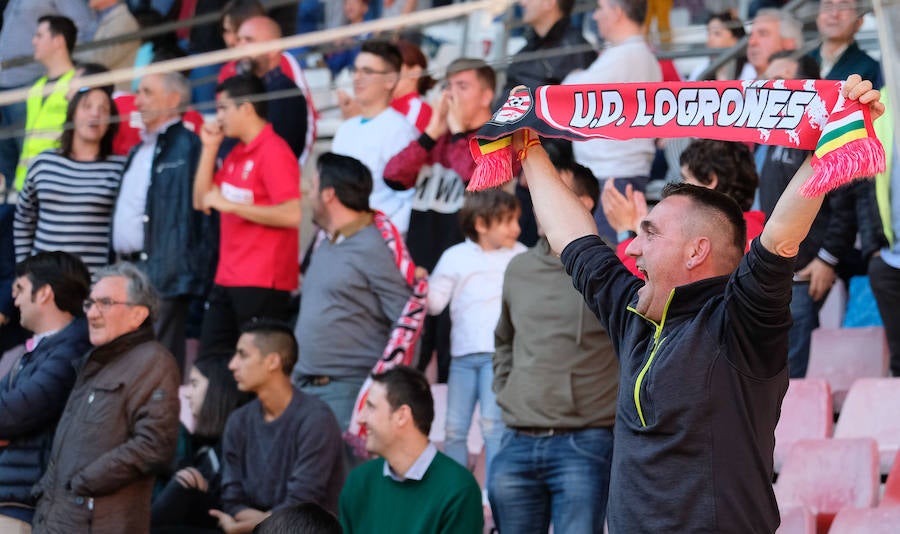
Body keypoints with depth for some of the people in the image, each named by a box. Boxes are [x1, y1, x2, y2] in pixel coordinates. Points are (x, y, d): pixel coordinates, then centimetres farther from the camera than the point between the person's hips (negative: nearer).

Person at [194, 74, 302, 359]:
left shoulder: (274, 152, -13)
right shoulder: (236, 154, 16)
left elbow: (292, 215, -23)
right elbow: (202, 201, 19)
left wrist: (229, 205, -20)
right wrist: (209, 147, 10)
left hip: (262, 283, -10)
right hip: (227, 280, 10)